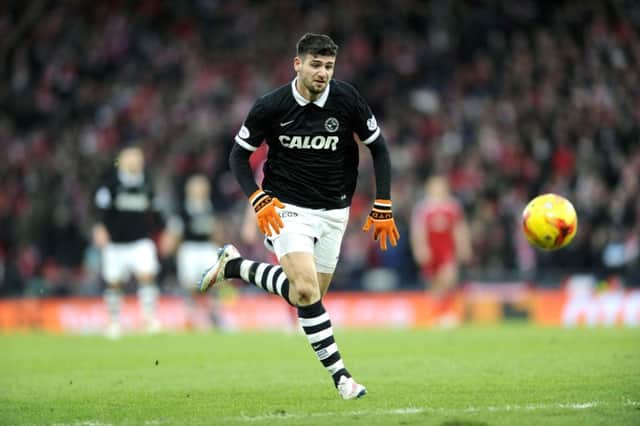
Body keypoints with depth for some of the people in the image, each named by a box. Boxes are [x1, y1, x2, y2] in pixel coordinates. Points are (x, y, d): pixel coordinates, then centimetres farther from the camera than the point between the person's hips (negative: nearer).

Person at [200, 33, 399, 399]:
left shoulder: (347, 99, -10)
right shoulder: (270, 106, -12)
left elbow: (378, 148, 2)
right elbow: (239, 155, 0)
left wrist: (383, 207, -2)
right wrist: (259, 200, -15)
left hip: (333, 211, 3)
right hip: (287, 207, -3)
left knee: (309, 295, 6)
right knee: (307, 291, -22)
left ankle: (233, 266, 27)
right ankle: (339, 374, -10)